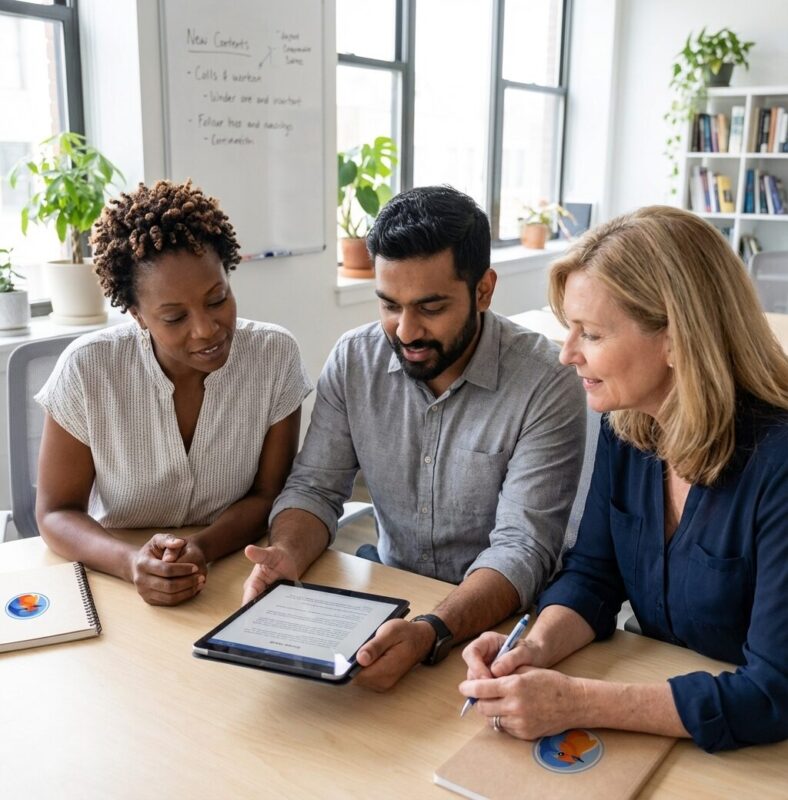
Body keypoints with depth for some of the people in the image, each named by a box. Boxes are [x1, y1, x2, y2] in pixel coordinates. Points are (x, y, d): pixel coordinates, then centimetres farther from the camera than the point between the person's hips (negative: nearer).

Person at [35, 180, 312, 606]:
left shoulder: (275, 356, -11)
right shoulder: (87, 369, -13)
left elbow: (268, 496, -4)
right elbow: (57, 513, -6)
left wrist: (202, 548, -23)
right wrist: (132, 563, -26)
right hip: (114, 583, 1)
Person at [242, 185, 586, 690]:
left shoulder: (545, 385, -16)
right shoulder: (354, 360, -3)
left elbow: (522, 548, -21)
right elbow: (315, 487, 1)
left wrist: (432, 634, -37)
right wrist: (288, 553, -21)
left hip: (496, 615, -4)